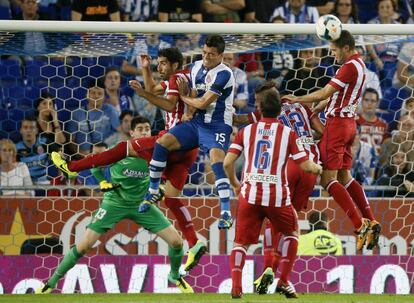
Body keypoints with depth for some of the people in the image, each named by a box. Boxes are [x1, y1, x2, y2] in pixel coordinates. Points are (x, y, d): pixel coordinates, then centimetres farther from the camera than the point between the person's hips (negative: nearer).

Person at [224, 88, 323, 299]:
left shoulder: (246, 131, 8)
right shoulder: (288, 133, 4)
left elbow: (227, 163, 3)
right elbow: (306, 165, 1)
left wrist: (235, 184, 21)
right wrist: (318, 168, 24)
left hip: (249, 193, 1)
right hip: (277, 195, -1)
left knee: (241, 242, 7)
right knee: (291, 233, 24)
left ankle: (236, 286, -14)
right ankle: (284, 281, 15)